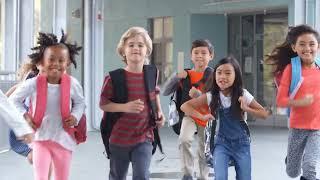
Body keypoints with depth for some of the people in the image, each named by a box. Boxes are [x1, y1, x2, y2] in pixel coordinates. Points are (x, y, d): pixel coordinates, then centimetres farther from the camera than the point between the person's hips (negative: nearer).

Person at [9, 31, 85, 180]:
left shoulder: (72, 84, -10)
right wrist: (24, 116, -10)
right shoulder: (33, 84, -13)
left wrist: (75, 116, -9)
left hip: (63, 140, 2)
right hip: (40, 138, -2)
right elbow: (13, 100, 2)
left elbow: (80, 102, 9)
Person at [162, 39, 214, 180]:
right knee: (184, 140, -27)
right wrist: (176, 77, -17)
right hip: (189, 115, 0)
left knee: (204, 152, 11)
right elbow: (165, 92, -2)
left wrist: (199, 95, -27)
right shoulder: (185, 76, -2)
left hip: (206, 117, 0)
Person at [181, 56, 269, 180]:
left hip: (241, 143, 1)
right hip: (221, 143, -1)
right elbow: (184, 106, -7)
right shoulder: (211, 96, -9)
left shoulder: (243, 95, -9)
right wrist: (202, 116, -18)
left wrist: (246, 109, -19)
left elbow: (264, 114, -4)